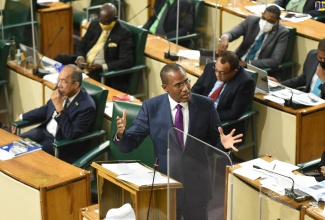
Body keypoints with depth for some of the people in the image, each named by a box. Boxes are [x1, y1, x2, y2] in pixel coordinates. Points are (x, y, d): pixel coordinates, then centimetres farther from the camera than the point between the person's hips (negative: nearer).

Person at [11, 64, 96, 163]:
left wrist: (59, 107, -30)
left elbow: (71, 135, -27)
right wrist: (22, 117, 13)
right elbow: (47, 109, 18)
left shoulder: (87, 106, -25)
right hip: (45, 131, 7)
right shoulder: (62, 91, -3)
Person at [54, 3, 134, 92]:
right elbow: (81, 47, 15)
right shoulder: (94, 24, 8)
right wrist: (80, 57, -11)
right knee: (60, 59, -11)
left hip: (102, 71, -7)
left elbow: (127, 61, -16)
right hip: (84, 63, 7)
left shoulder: (125, 34, -9)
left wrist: (102, 67, -26)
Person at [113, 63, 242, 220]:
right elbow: (130, 143, -7)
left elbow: (215, 142, 1)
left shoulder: (206, 105, -7)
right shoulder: (151, 107, -8)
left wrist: (223, 144, -22)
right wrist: (121, 134, -29)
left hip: (197, 183, 0)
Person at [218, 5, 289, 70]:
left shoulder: (282, 32, -9)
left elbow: (275, 61, -15)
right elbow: (232, 33, -10)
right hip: (238, 62, 4)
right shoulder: (251, 20, 0)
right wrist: (225, 38, -36)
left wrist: (247, 63, -21)